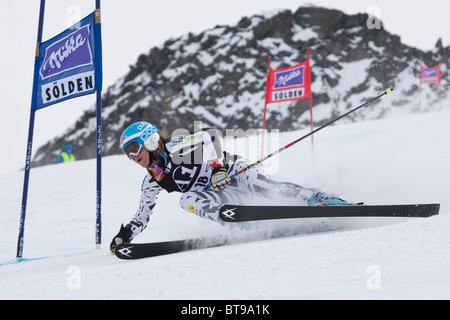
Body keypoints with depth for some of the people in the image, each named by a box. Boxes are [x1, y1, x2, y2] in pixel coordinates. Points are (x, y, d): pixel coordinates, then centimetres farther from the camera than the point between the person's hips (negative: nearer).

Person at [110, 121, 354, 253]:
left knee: (270, 189, -31)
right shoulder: (151, 183, 9)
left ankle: (323, 200, -25)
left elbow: (210, 135, -19)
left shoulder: (175, 149, -12)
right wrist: (126, 234, 3)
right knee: (188, 200, -22)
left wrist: (216, 164, -30)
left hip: (234, 172, -6)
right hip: (226, 197, 6)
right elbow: (142, 215, 17)